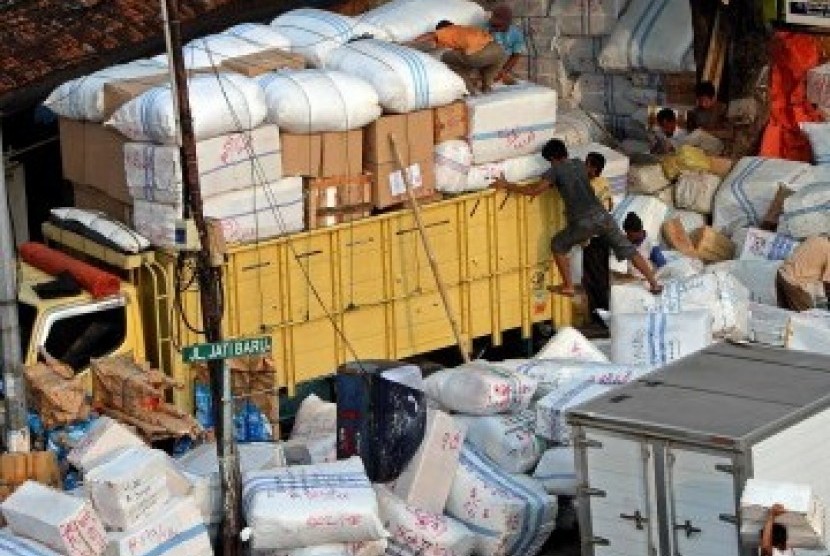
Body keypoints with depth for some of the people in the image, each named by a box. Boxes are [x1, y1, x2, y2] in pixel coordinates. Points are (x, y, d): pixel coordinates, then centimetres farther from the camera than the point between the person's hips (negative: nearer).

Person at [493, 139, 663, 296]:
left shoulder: (555, 170, 2)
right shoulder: (579, 164, 19)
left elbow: (534, 191, -5)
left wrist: (506, 186, 3)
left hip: (583, 222, -5)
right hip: (602, 215, 5)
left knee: (558, 245, 20)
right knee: (628, 250, 13)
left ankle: (568, 286, 17)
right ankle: (654, 284, 11)